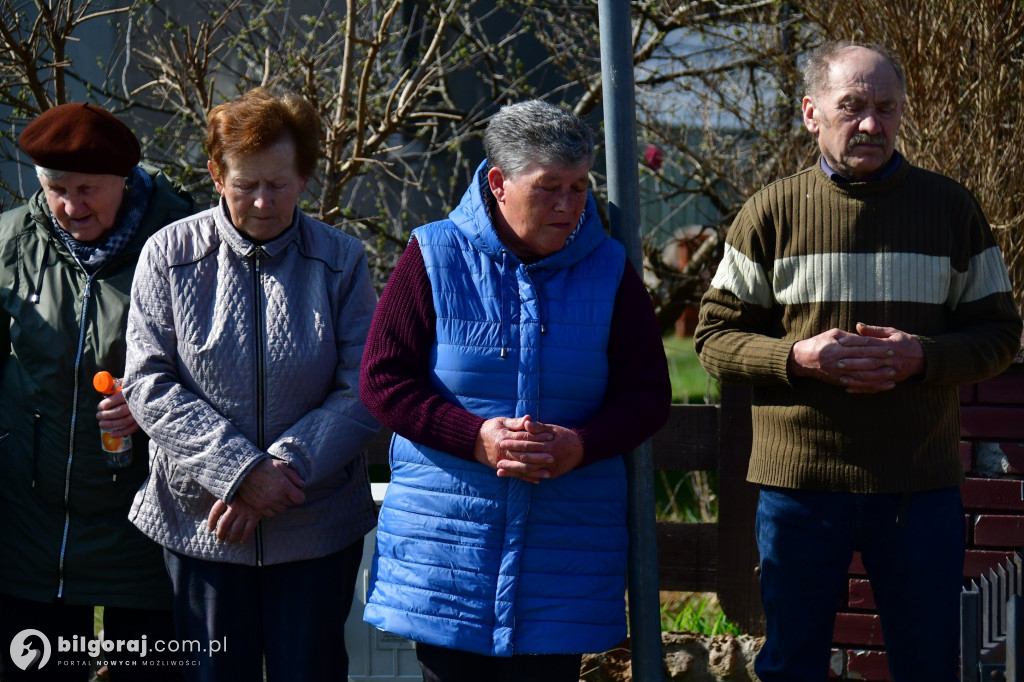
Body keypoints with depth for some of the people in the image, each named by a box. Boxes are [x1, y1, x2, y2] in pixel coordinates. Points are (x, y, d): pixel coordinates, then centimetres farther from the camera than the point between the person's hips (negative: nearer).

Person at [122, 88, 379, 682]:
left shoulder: (341, 261, -2)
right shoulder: (170, 256, -3)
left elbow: (364, 392, -6)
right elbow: (149, 385, -7)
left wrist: (286, 467, -17)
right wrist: (240, 470, -17)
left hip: (318, 529, 0)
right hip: (200, 523, 0)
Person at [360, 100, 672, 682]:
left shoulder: (610, 270, 5)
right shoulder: (435, 257, -1)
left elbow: (648, 393, 5)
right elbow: (383, 379, -3)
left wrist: (580, 444, -15)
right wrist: (476, 436, -17)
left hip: (566, 542, 1)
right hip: (445, 540, -1)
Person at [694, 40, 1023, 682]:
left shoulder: (951, 208, 5)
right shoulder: (771, 213, 1)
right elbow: (715, 336, 3)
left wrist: (921, 358, -14)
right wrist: (798, 357, -16)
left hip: (921, 485, 1)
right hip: (799, 483, -1)